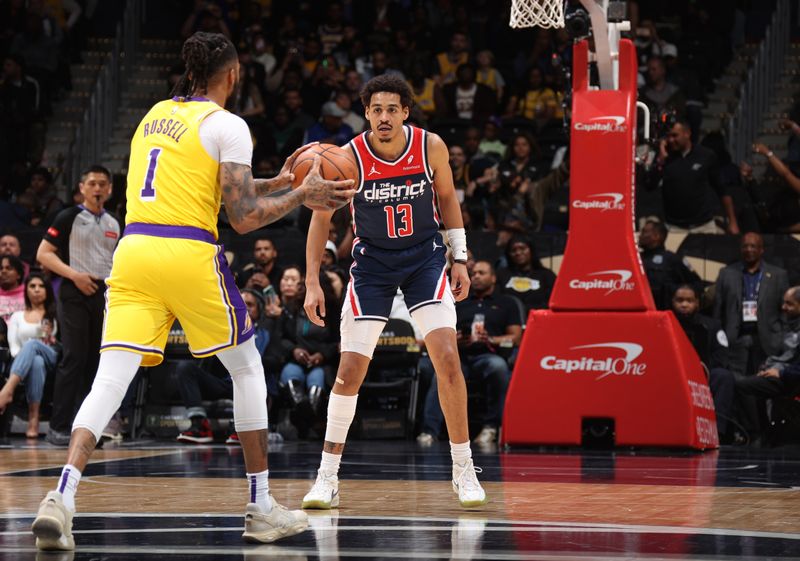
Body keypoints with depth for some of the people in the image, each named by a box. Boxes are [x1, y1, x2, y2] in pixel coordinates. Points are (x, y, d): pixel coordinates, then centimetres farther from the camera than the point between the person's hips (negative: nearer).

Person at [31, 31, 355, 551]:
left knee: (111, 379, -4)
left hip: (134, 250, 5)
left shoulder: (156, 115, 20)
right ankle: (262, 508, 16)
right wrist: (303, 195, 6)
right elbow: (243, 217, -7)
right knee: (247, 369, 14)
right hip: (190, 255, -5)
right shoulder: (227, 126, -2)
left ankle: (61, 498, -26)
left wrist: (276, 183, 35)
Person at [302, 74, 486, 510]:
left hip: (425, 257, 1)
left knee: (447, 359, -13)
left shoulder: (431, 147, -13)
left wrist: (459, 258, 2)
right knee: (351, 368, -6)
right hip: (372, 261, 0)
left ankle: (463, 470, -1)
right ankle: (327, 477, 5)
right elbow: (321, 218, -6)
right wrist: (312, 283, -9)